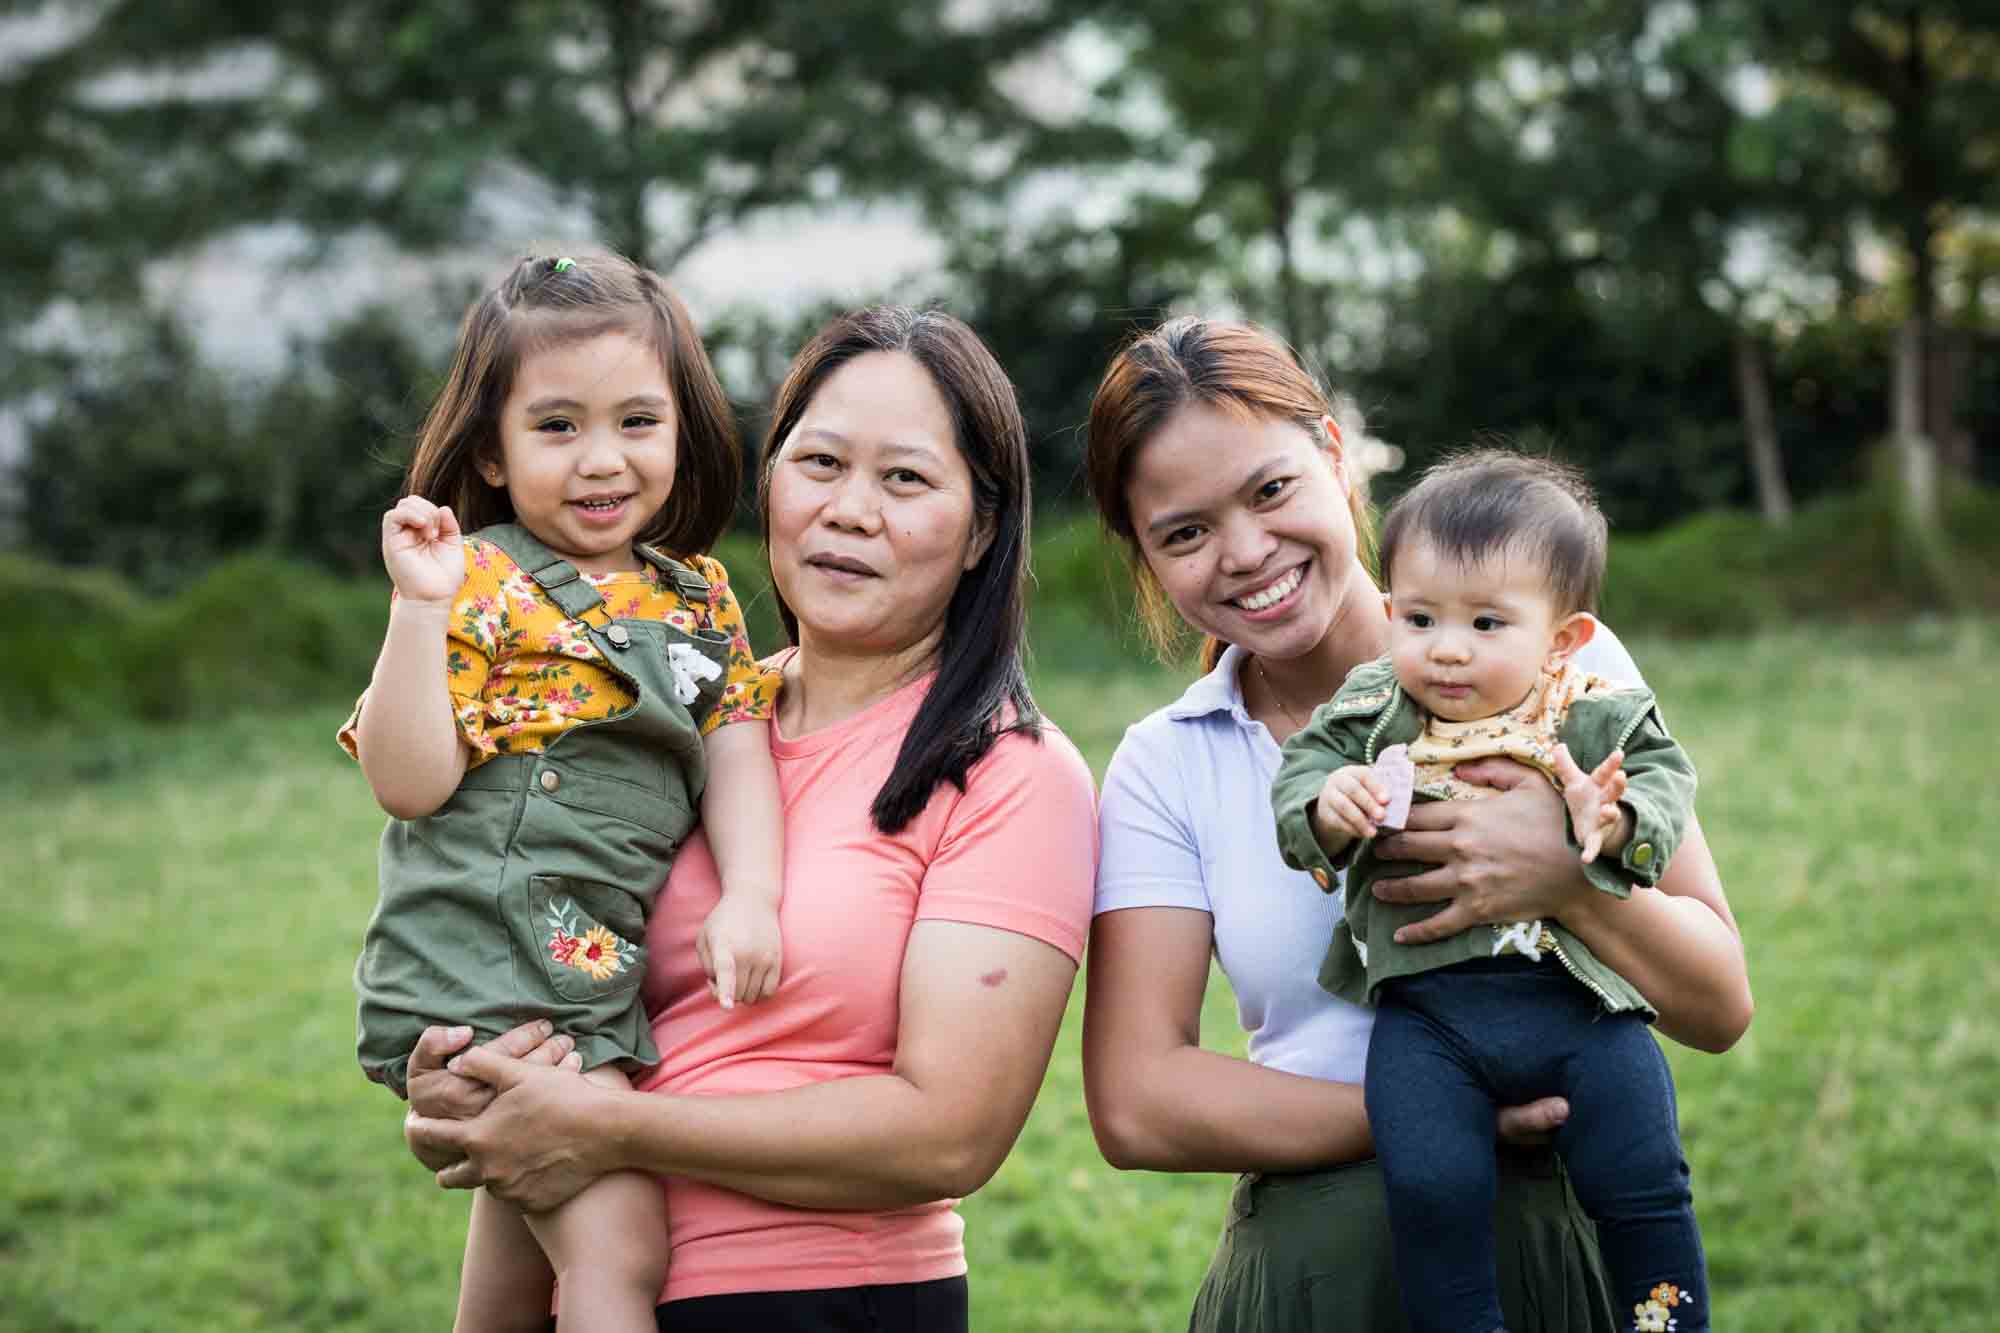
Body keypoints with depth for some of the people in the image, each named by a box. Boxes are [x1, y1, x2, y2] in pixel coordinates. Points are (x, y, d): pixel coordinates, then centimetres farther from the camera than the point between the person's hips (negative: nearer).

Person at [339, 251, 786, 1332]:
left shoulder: (700, 599, 12)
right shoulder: (480, 586, -7)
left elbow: (735, 752, 5)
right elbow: (410, 784, -14)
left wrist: (749, 896, -12)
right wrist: (421, 605, -23)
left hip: (603, 979, 7)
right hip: (486, 969, -7)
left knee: (526, 1218, 24)